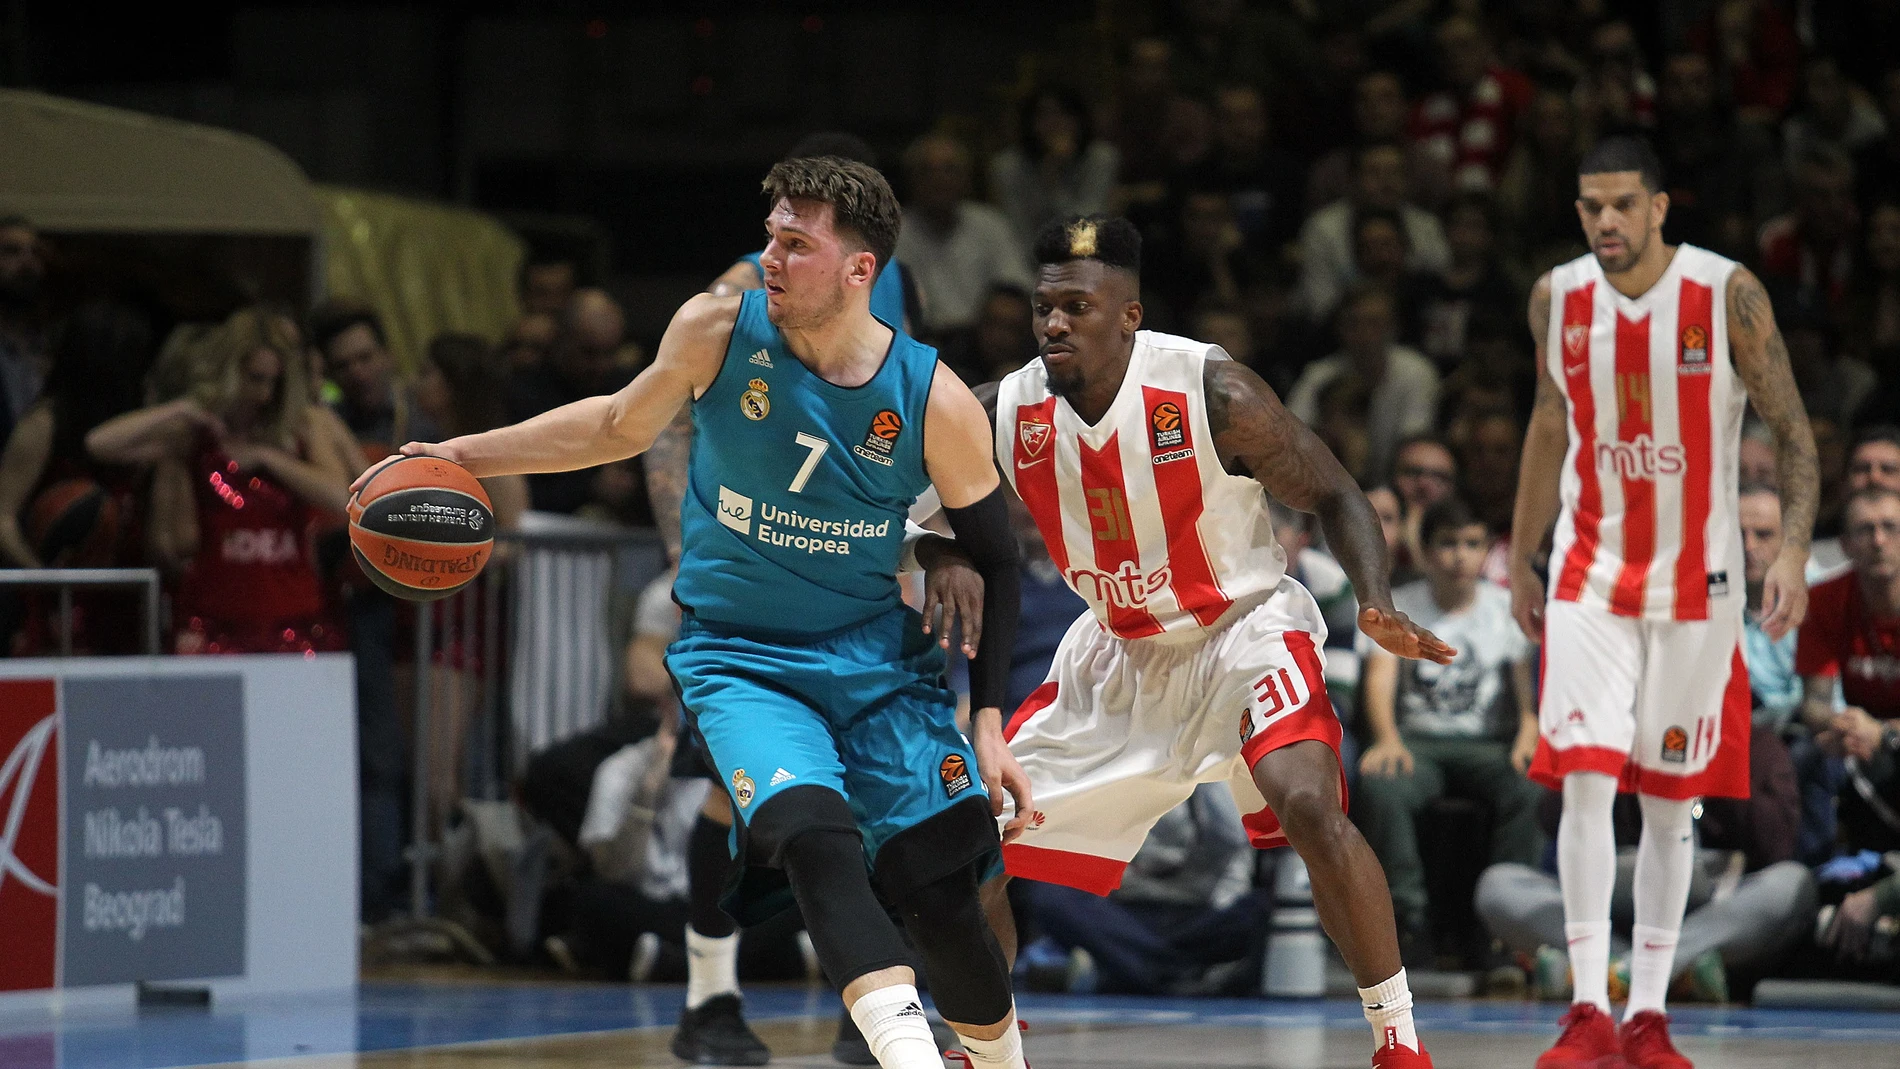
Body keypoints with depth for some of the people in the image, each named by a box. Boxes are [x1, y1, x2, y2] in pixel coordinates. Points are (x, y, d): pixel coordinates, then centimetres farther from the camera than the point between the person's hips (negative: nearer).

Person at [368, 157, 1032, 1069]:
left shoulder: (935, 401, -12)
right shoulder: (717, 331, -9)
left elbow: (993, 559, 0)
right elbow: (622, 425, 11)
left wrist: (987, 720, -5)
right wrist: (468, 456, 10)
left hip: (878, 659, 1)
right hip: (739, 658, -1)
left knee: (942, 901, -4)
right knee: (815, 838, -29)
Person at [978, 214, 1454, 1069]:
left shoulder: (1213, 393, -22)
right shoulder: (1007, 415, -12)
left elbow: (1332, 495, -12)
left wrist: (1378, 606, -27)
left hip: (1243, 629, -5)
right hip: (1117, 655, 5)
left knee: (1310, 807, -30)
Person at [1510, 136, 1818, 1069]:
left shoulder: (1728, 296, -11)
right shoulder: (1557, 299, -1)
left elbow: (1791, 430, -7)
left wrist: (1793, 548, -20)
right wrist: (1519, 562, 15)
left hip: (1696, 580, -1)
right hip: (1590, 574, 1)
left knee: (1671, 801, 5)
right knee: (1584, 781, -12)